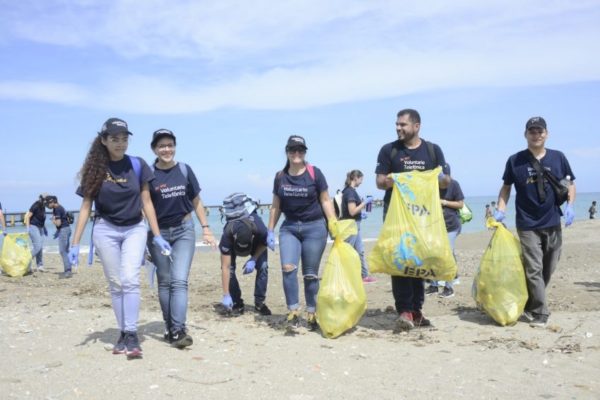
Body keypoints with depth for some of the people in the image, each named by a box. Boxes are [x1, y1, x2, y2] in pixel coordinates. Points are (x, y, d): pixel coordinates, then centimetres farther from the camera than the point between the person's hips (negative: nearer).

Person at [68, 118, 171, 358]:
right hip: (105, 230, 0)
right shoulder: (96, 169, -1)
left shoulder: (137, 165, 0)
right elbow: (86, 206, 0)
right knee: (116, 284, 5)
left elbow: (146, 202, 4)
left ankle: (132, 336, -11)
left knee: (130, 280, -14)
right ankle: (123, 333, 16)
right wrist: (75, 244, -3)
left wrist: (157, 236, 1)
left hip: (135, 229, 0)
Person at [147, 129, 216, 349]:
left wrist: (205, 228, 5)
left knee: (180, 280, -9)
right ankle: (169, 327, 20)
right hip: (158, 233, 0)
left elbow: (196, 202, 9)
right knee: (164, 282, 8)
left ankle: (179, 330, -12)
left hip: (184, 231, 0)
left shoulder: (185, 170, 2)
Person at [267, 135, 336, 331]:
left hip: (314, 227, -2)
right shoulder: (280, 177, 4)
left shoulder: (315, 173, -5)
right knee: (288, 268, -14)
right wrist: (270, 231, 10)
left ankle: (311, 314, 17)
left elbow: (325, 201, 0)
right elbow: (276, 206, 11)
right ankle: (293, 313, -8)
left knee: (311, 274, 4)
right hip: (289, 227, 2)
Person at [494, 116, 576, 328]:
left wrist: (570, 205, -6)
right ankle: (540, 314, 0)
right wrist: (501, 210, -5)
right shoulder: (515, 160, -3)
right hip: (527, 225, -3)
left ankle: (529, 305, 30)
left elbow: (570, 183, 11)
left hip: (553, 224, 3)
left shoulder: (558, 157, 1)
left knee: (548, 269, 12)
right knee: (533, 270, -8)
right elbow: (506, 187, 8)